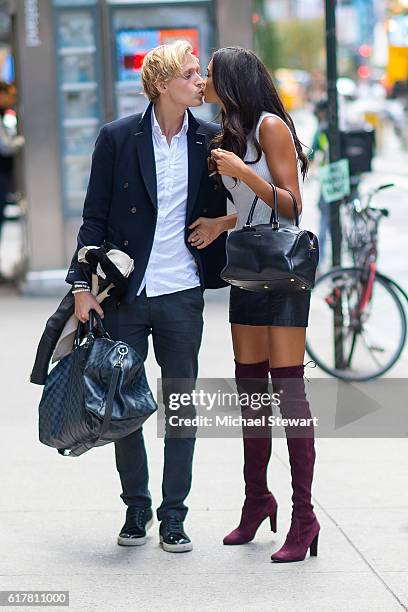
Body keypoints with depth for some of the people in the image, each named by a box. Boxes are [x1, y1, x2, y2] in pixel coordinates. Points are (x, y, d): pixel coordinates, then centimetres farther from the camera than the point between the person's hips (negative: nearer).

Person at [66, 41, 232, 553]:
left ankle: (174, 516, 13)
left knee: (181, 405, 4)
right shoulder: (118, 137, -3)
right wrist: (83, 284, -5)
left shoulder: (210, 141, 1)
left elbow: (221, 212, 10)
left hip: (182, 293, 1)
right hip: (124, 293, -1)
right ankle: (135, 509, 22)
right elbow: (94, 217, 0)